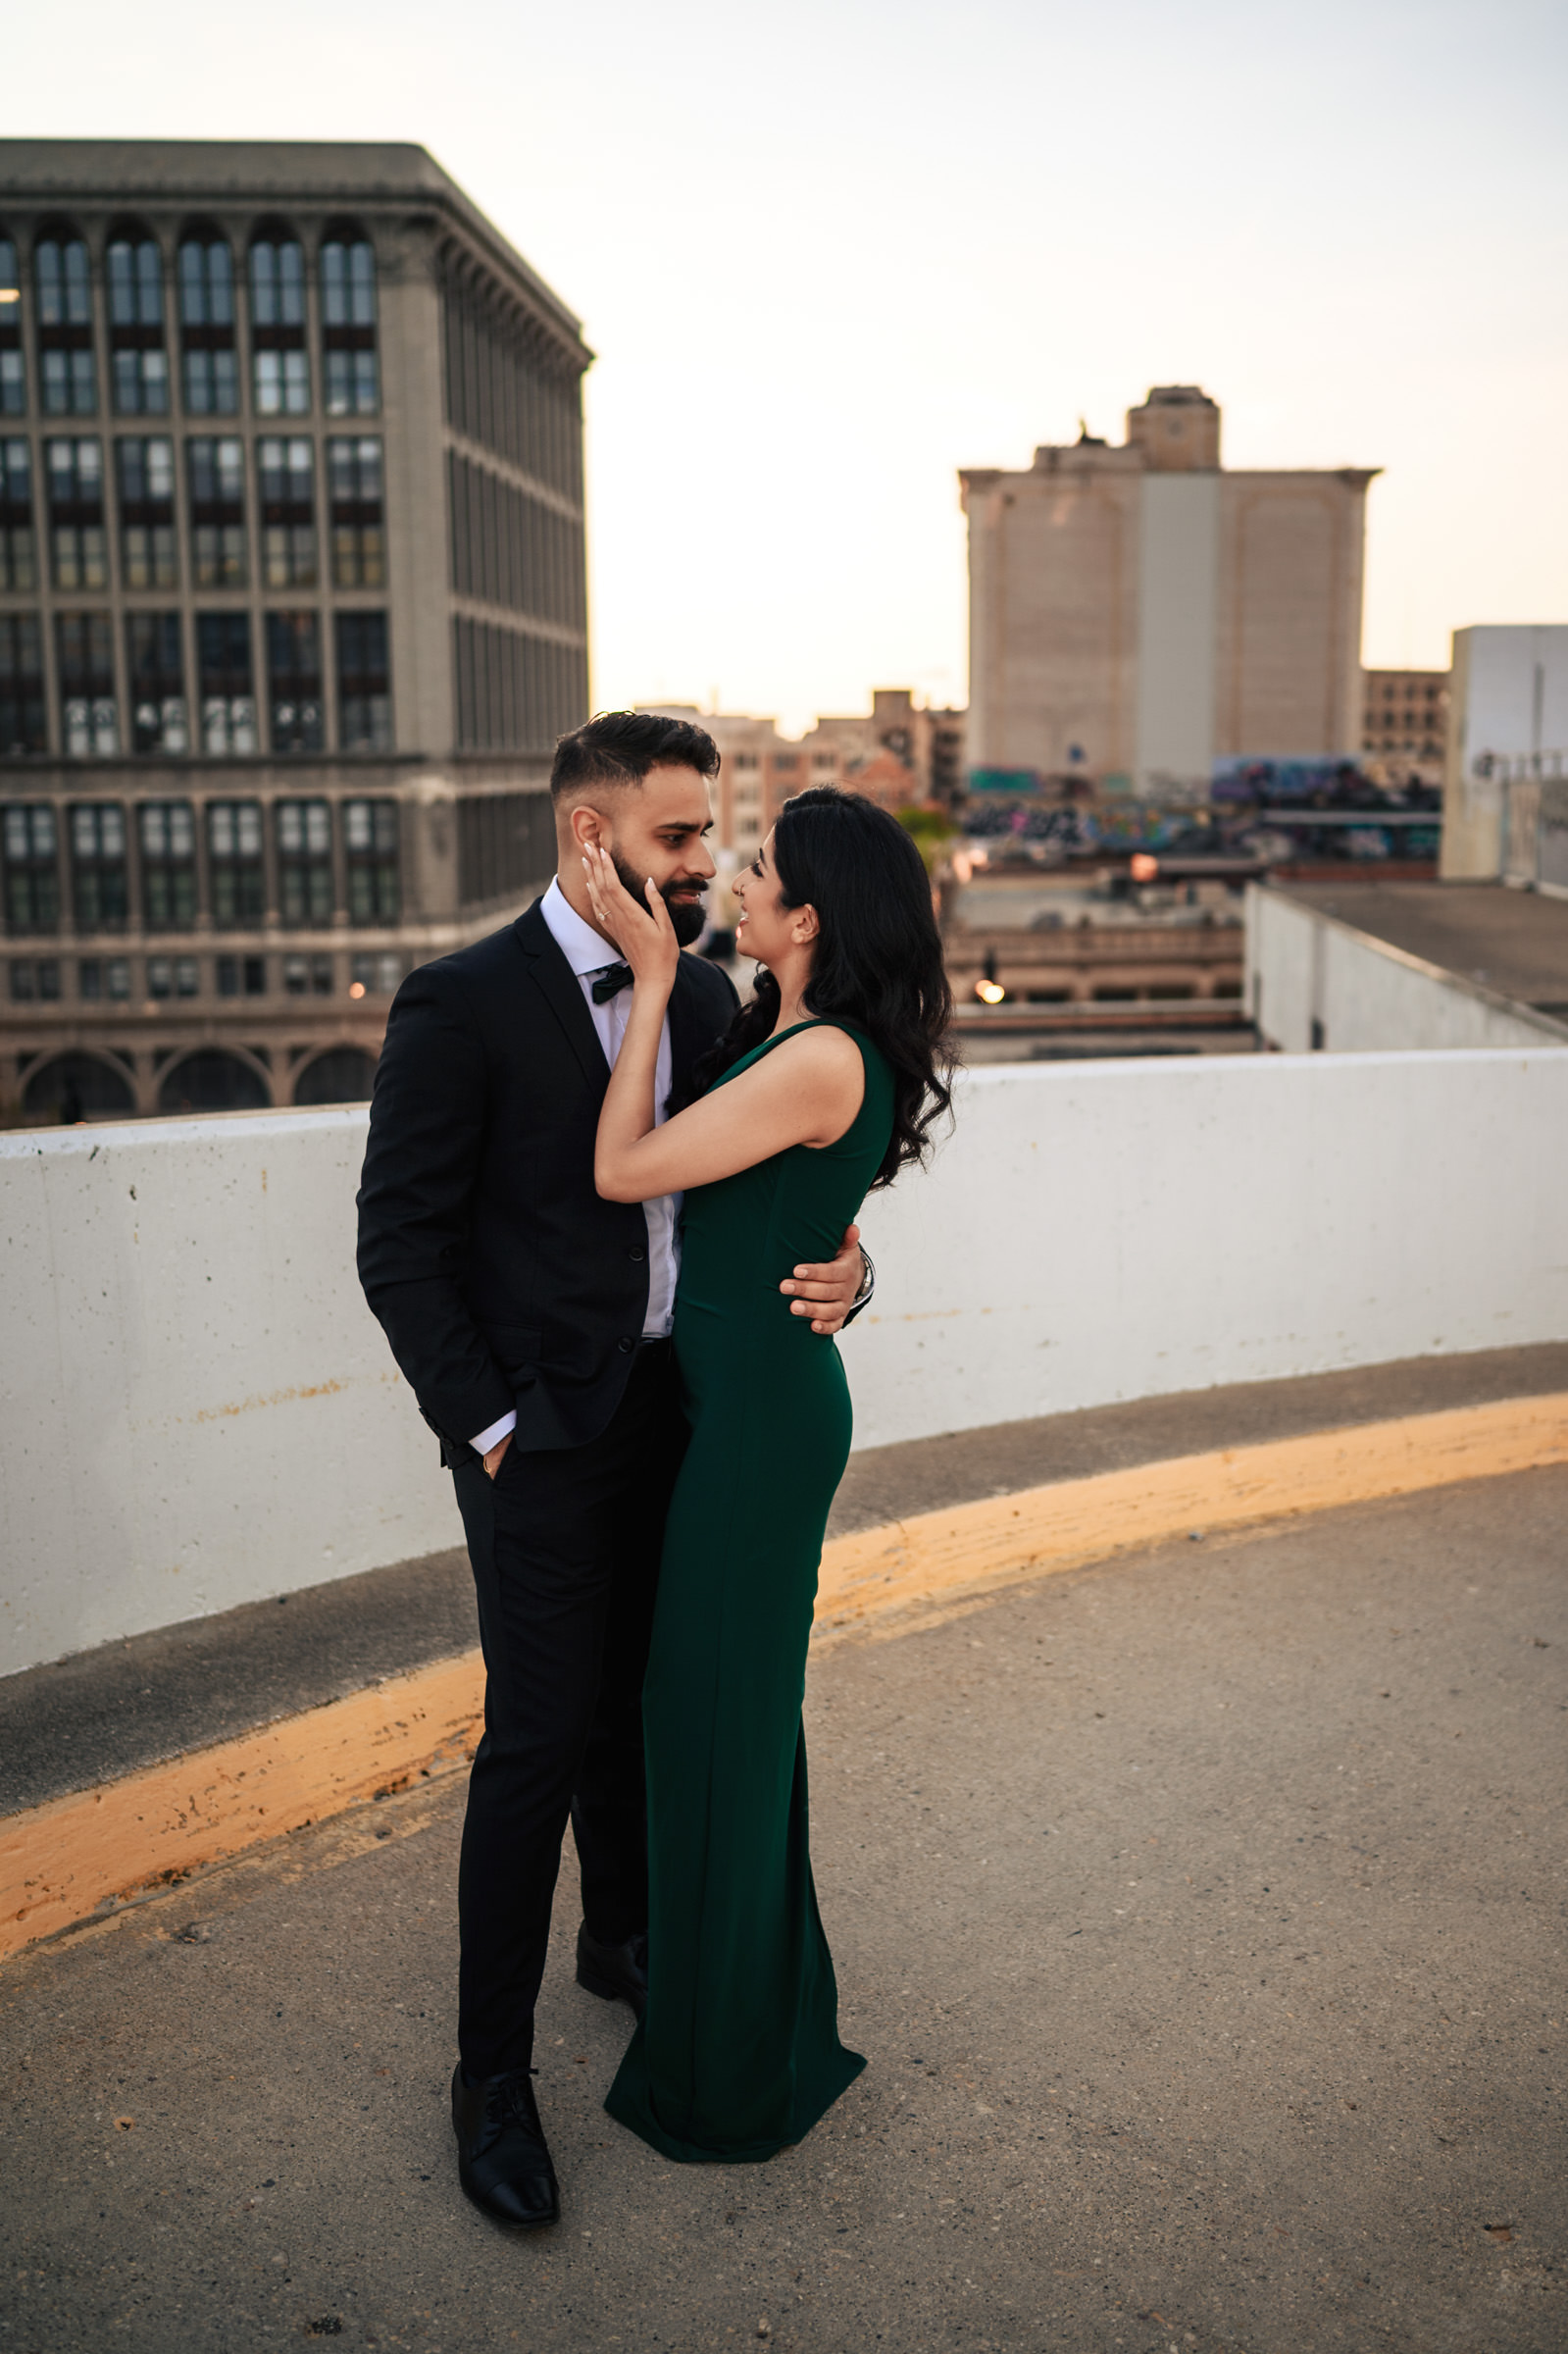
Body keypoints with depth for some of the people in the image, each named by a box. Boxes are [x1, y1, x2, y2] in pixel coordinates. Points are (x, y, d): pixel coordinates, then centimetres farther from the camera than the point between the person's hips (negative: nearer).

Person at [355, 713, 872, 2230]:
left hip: (679, 1409, 6)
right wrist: (484, 1425, -14)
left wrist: (837, 1269, -10)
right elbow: (400, 1241, -12)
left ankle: (621, 1938, 43)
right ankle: (493, 2075, 16)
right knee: (541, 1737, -1)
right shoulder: (463, 1005, -14)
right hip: (546, 1433, -6)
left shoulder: (705, 999, 5)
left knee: (638, 1703, 19)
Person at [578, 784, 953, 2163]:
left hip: (759, 1411, -10)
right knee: (734, 1698, 22)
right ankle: (767, 2005, 44)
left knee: (720, 1711, 5)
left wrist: (656, 976, -14)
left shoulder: (821, 1060, -23)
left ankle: (732, 2074, 26)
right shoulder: (795, 1039, 8)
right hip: (745, 1393, 10)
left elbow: (621, 1171, -19)